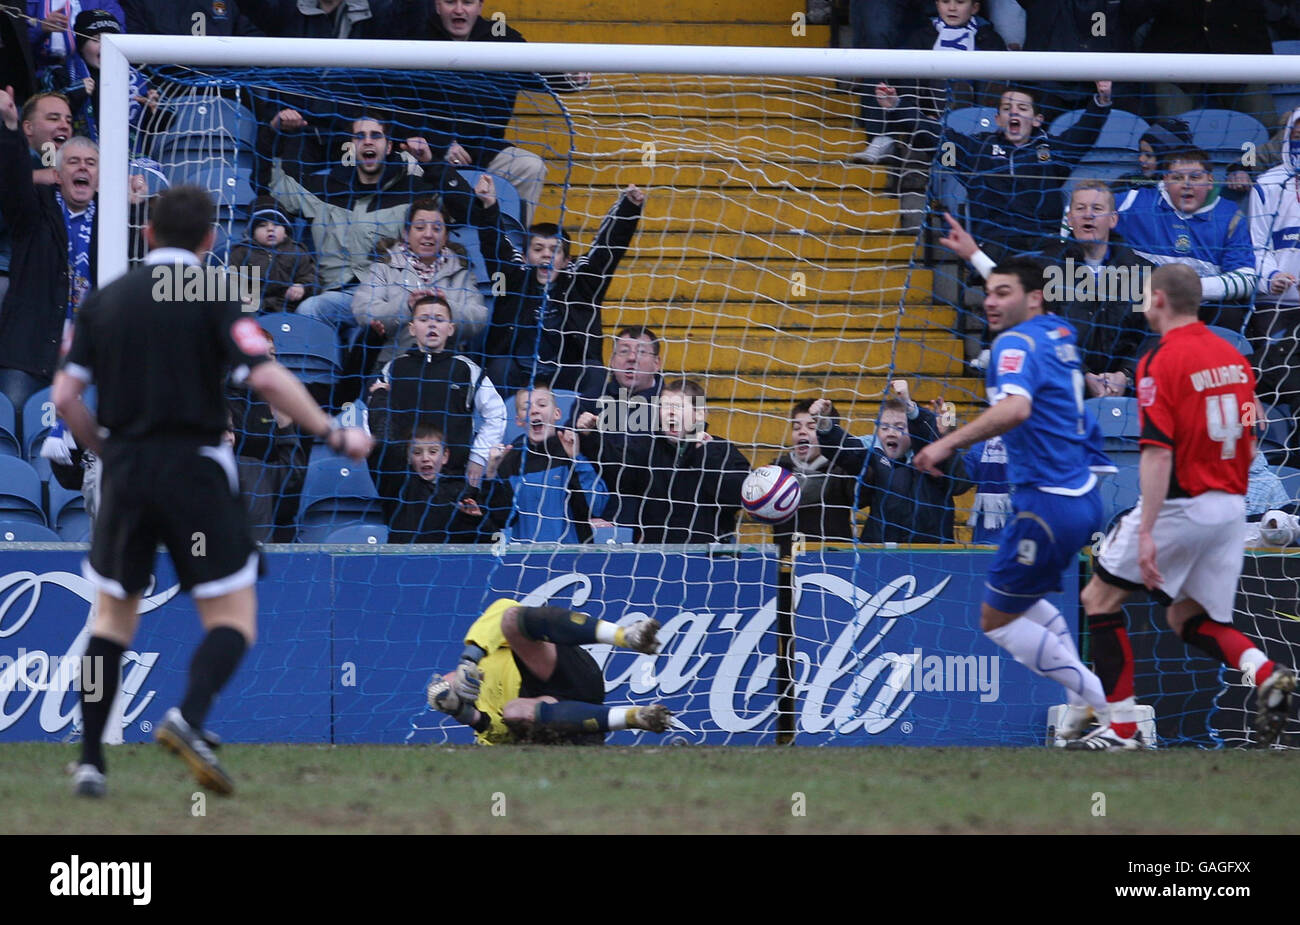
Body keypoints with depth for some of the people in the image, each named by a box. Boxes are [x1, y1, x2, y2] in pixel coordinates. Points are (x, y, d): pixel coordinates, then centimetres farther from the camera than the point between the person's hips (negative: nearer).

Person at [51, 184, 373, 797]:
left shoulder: (104, 301, 8)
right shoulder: (212, 298, -5)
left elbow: (66, 397, 6)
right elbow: (266, 379, -16)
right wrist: (334, 436, -6)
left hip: (124, 473, 4)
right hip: (194, 471, -4)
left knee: (113, 616, 17)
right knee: (233, 616, 3)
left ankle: (90, 762, 10)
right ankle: (188, 718, -25)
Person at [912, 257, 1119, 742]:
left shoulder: (1017, 344, -18)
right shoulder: (1059, 333, 10)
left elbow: (1016, 407, -38)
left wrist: (950, 442, -41)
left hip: (1048, 505, -10)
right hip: (1082, 496, 10)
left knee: (997, 621, 3)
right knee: (1021, 600, 28)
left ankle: (1104, 701, 0)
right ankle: (1082, 700, 21)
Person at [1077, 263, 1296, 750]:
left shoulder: (1161, 362, -14)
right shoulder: (1233, 356, 8)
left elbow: (1158, 454, -21)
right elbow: (1250, 442, 14)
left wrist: (1147, 532, -23)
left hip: (1180, 505, -7)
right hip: (1231, 505, 7)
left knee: (1099, 598, 7)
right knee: (1189, 618, 18)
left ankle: (1120, 726, 4)